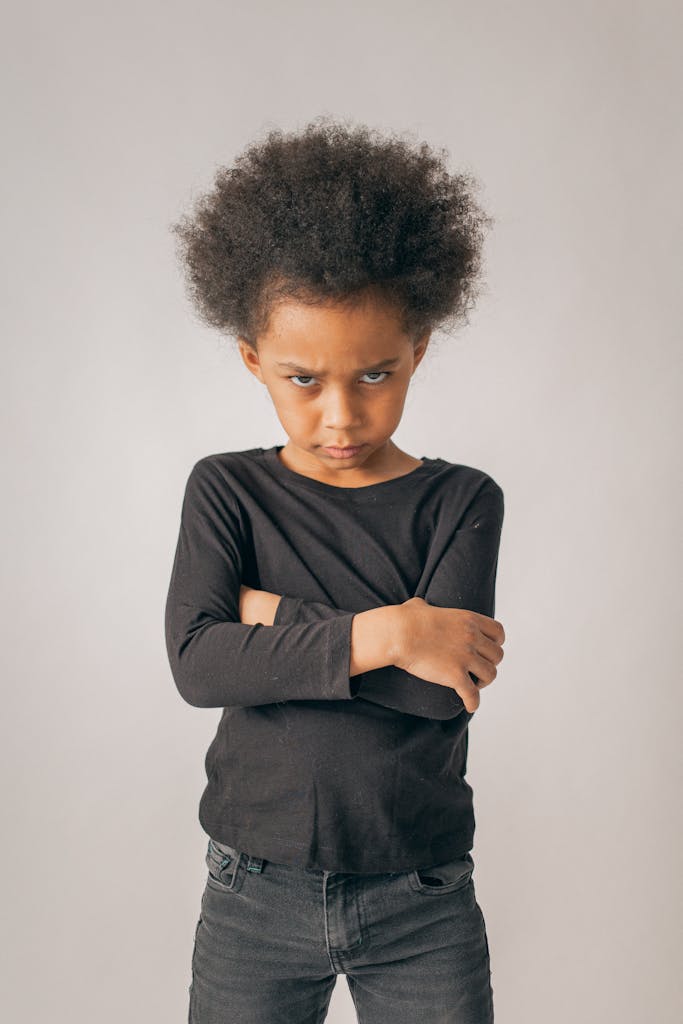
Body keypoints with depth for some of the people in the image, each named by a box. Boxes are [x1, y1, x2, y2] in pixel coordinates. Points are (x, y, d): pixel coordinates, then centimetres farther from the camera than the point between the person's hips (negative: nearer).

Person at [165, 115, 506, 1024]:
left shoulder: (461, 501, -4)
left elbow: (444, 691, -17)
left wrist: (273, 615, -14)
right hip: (255, 896, 1)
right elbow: (196, 663, -16)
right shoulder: (227, 491, -2)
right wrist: (378, 633, -22)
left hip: (423, 904, 0)